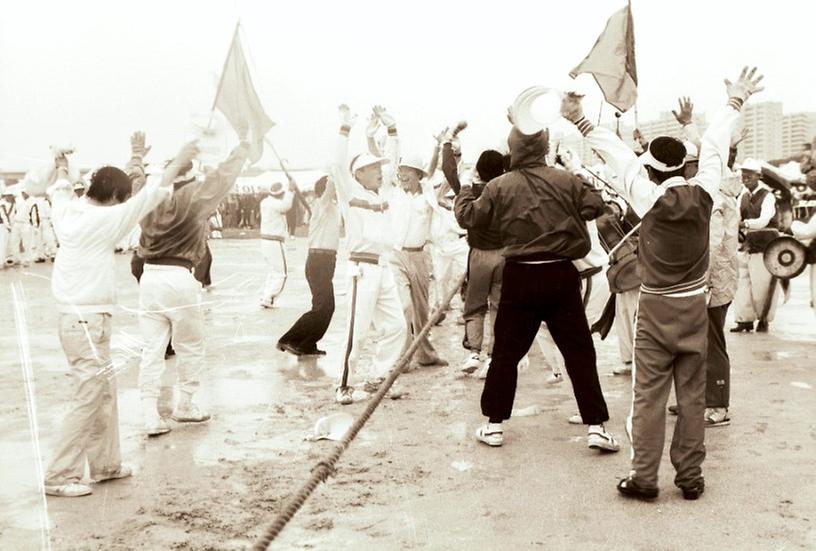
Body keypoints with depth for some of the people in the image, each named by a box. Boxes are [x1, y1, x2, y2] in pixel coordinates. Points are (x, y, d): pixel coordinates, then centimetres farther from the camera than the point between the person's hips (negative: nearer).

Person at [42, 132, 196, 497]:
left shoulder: (67, 212, 2)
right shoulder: (100, 221, -17)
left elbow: (60, 189, 25)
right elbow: (149, 197, -15)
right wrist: (180, 160, -8)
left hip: (79, 317, 9)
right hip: (87, 321, -9)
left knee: (105, 393, 16)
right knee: (88, 398, -3)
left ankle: (105, 464, 25)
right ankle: (59, 477, 4)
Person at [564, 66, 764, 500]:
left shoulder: (649, 199, -14)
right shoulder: (703, 193, -6)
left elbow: (618, 155, -12)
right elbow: (714, 146, 7)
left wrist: (580, 121, -9)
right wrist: (736, 101, 19)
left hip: (655, 309, -3)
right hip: (695, 306, 3)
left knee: (649, 396, 3)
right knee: (692, 395, 9)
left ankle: (643, 477, 7)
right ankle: (690, 477, 16)